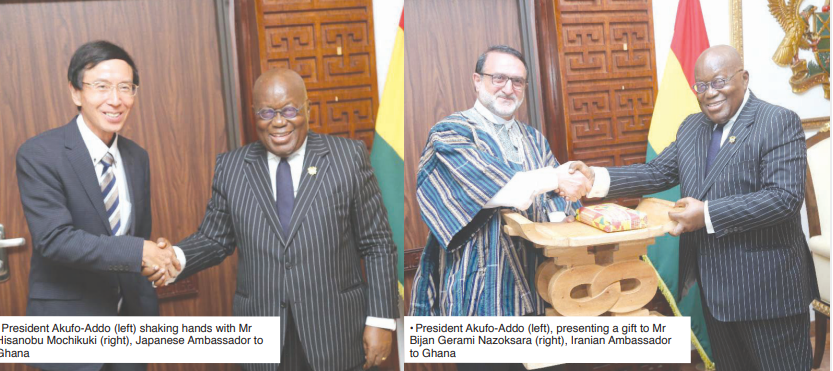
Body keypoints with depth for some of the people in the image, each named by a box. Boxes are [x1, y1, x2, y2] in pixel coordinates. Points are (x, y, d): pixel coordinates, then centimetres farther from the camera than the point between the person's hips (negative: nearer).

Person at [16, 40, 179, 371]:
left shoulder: (137, 157, 5)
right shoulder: (39, 154, -13)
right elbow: (53, 237, -23)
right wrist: (138, 252, -29)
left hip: (129, 319, 5)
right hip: (69, 332, -5)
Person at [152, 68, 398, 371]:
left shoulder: (348, 156, -3)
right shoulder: (230, 167, 3)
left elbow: (377, 245, -3)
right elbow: (214, 240, 8)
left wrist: (381, 320, -7)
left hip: (335, 332, -1)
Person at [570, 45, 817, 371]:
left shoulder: (780, 123, -11)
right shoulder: (691, 127, 11)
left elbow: (785, 196, -21)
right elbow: (657, 173, 8)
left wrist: (708, 213, -25)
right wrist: (596, 178, -7)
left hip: (766, 286, -6)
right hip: (713, 284, 7)